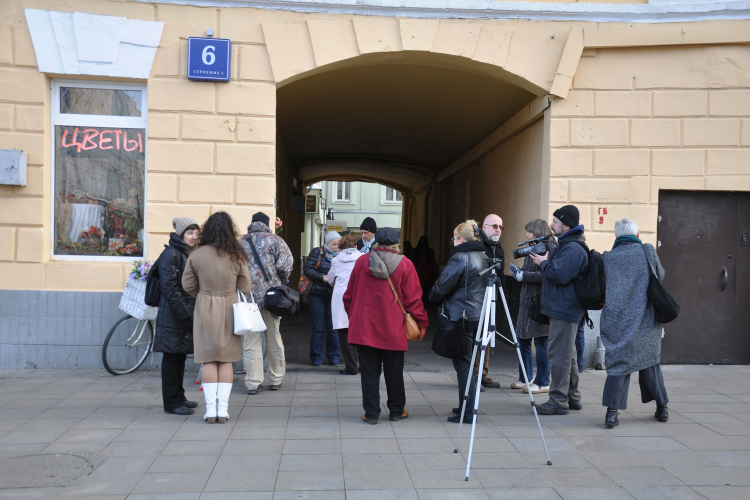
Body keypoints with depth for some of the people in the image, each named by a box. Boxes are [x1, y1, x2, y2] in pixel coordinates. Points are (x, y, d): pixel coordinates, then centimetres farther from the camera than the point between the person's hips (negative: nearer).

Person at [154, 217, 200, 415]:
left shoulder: (189, 253, 15)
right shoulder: (170, 254, -12)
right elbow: (169, 288, -17)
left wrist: (192, 313, 13)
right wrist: (185, 315, -18)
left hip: (186, 315, 9)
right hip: (172, 316, -8)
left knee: (180, 356, 15)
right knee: (171, 358, -1)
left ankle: (179, 398, 24)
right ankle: (171, 403, 6)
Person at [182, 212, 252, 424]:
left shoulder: (196, 255, -6)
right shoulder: (236, 256, -4)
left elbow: (188, 285, -1)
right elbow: (245, 287, -1)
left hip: (205, 309, -1)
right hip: (229, 308, 1)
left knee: (209, 360, 6)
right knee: (226, 360, 8)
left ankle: (211, 408, 6)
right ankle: (223, 409, 8)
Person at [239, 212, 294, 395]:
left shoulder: (240, 243, 11)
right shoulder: (274, 239, 2)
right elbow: (285, 265, -9)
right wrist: (283, 282, 8)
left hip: (248, 296, 1)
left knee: (251, 341, 4)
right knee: (274, 339, 10)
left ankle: (253, 383, 3)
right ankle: (275, 380, 20)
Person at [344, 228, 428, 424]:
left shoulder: (361, 262, 0)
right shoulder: (405, 265, -5)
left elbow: (349, 295, 7)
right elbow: (413, 298, -5)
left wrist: (352, 316, 22)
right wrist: (422, 323, 5)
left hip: (364, 327, 1)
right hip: (393, 329, -1)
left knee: (369, 371, 8)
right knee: (394, 371, 12)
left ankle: (371, 413, 10)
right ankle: (396, 411, 24)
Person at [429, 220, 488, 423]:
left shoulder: (460, 258, -14)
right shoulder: (484, 257, 11)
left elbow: (443, 286, -11)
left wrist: (433, 298, 9)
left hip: (461, 318, -8)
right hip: (479, 316, 8)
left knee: (463, 363, -3)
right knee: (467, 361, 17)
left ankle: (467, 412, 0)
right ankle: (466, 405, 26)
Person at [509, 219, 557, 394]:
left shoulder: (550, 248, -11)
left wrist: (524, 275, -16)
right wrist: (519, 272, 6)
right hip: (527, 301, 9)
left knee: (541, 343, -1)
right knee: (523, 340, 12)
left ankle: (542, 382, 9)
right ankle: (525, 378, 24)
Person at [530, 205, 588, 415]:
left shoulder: (573, 248, -17)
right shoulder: (566, 245, 17)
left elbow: (559, 274, -27)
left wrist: (544, 263, -12)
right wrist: (546, 262, 6)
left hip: (564, 310, -11)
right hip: (564, 309, 11)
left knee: (559, 355, -7)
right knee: (567, 354, 17)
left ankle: (558, 402, -2)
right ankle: (572, 398, 27)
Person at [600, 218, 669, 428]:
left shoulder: (608, 258, 0)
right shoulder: (647, 251, -3)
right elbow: (660, 275, 12)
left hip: (617, 322, 0)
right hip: (646, 320, 1)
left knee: (618, 364, 3)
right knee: (651, 362, 15)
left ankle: (612, 412, -5)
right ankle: (662, 408, 26)